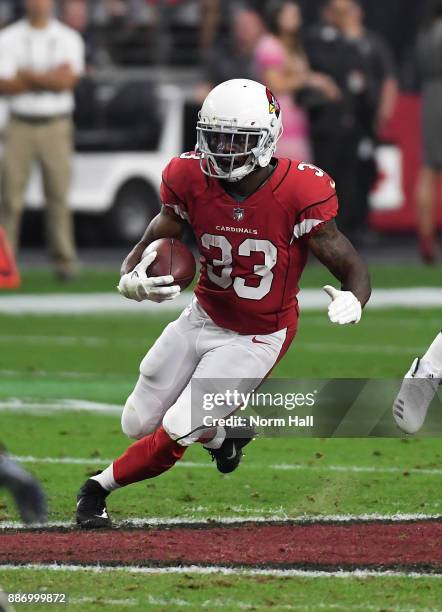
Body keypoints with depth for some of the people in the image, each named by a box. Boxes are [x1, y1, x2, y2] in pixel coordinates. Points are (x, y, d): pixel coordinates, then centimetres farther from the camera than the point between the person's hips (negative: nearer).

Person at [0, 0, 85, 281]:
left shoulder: (69, 39, 5)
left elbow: (66, 81, -9)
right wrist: (47, 78, -9)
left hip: (56, 127, 0)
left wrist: (26, 75, -8)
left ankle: (65, 260, 2)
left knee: (59, 194, -2)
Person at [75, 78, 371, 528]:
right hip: (203, 318, 4)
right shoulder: (192, 181, -16)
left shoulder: (298, 193, -26)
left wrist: (352, 301, -45)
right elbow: (147, 248, -8)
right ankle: (223, 434, 40)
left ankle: (99, 487, 14)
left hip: (257, 338, -4)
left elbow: (352, 268, -20)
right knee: (139, 424, 12)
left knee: (177, 432, -12)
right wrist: (131, 280, -33)